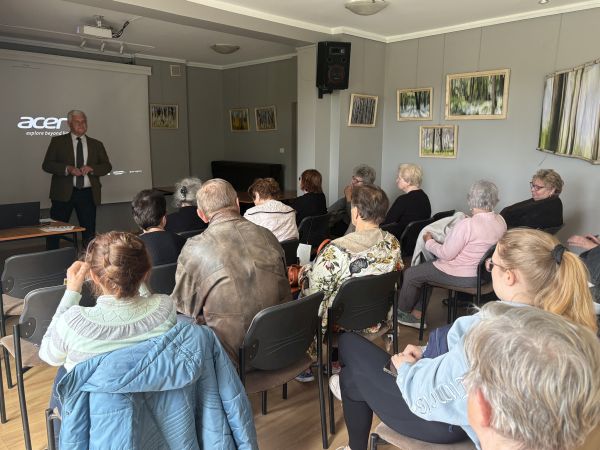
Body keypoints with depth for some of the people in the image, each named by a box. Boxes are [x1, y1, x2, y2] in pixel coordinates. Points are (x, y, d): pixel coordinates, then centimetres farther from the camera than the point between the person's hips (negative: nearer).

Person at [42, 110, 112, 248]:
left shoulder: (96, 144, 14)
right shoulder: (58, 141, 7)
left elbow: (107, 166, 9)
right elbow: (46, 165, 1)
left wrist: (91, 168, -10)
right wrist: (67, 169, -15)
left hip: (88, 194, 2)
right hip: (64, 193, -2)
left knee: (89, 233, 5)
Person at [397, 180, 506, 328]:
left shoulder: (467, 224, -29)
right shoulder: (501, 221, -4)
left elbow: (446, 254, -22)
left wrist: (429, 242, -6)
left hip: (462, 276, -9)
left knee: (410, 274, 9)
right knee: (427, 270, 25)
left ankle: (401, 312, 29)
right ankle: (417, 315, 27)